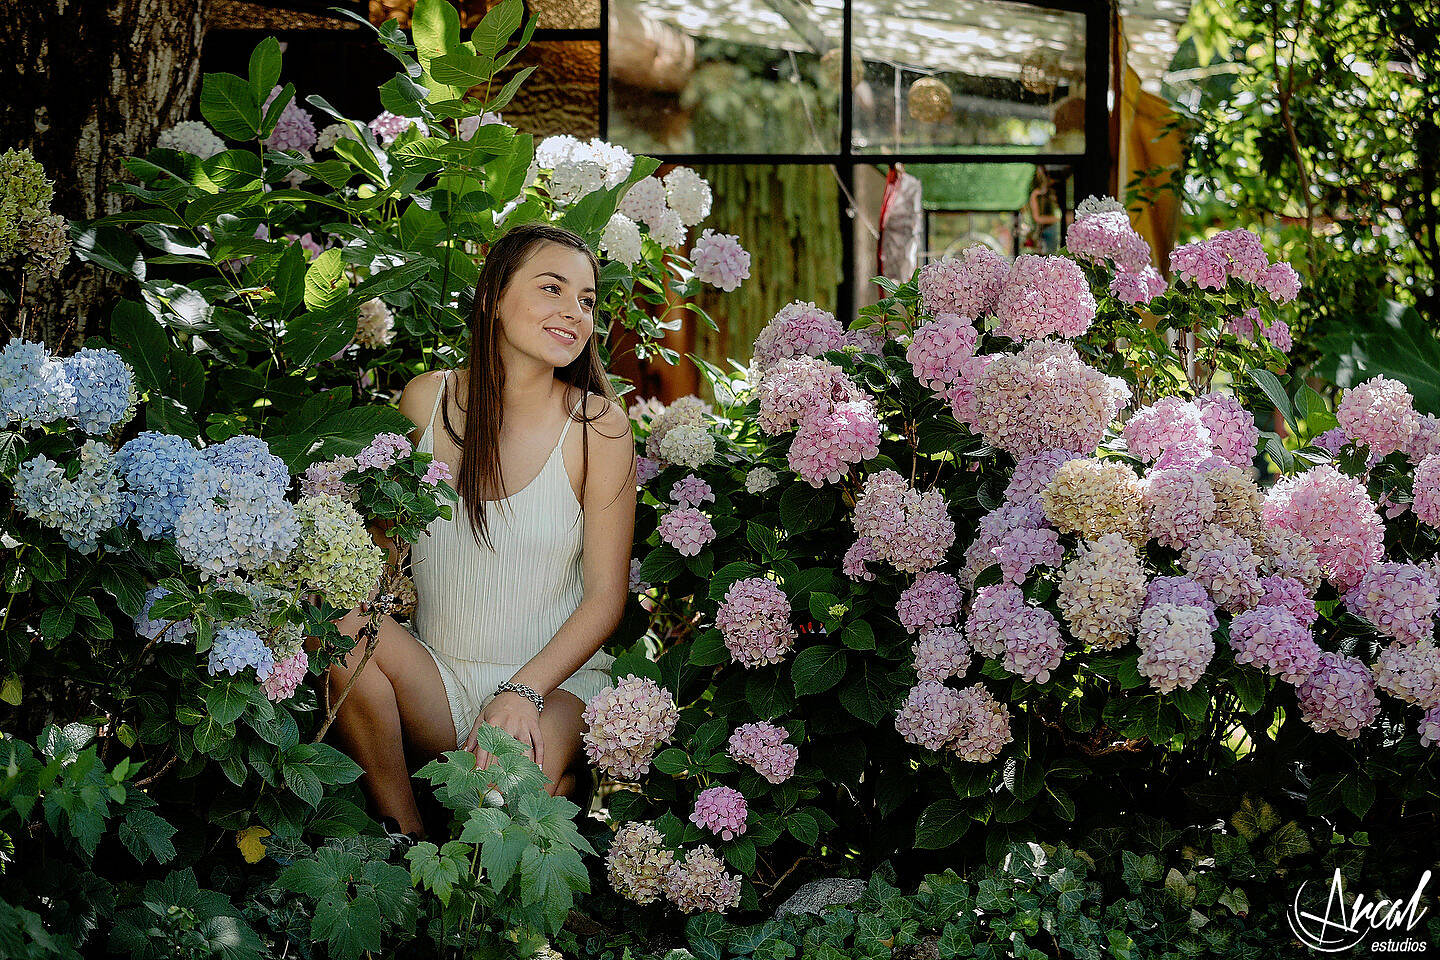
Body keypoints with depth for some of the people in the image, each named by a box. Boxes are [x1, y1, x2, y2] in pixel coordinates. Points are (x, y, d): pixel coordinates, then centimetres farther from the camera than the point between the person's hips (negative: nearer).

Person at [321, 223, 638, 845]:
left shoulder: (598, 425, -6)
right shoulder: (427, 399, 1)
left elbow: (606, 595, -7)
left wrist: (522, 691, -20)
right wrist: (354, 603, -5)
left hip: (558, 677, -4)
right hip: (436, 674, 4)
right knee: (343, 624, -26)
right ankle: (407, 840, -13)